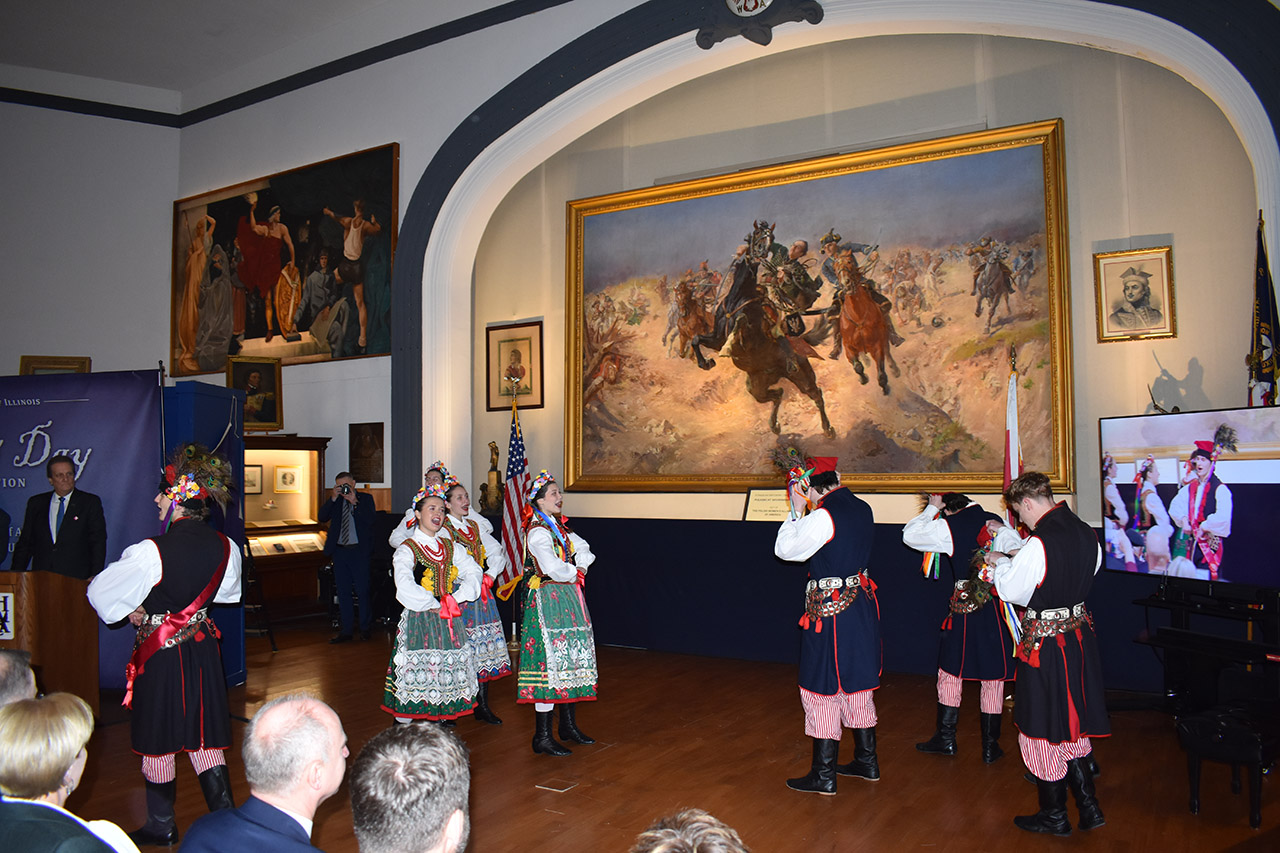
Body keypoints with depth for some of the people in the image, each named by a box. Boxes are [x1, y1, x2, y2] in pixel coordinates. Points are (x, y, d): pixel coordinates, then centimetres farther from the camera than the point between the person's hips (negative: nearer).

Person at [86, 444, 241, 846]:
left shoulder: (152, 552, -22)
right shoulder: (225, 547, -7)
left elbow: (101, 591, -9)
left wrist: (128, 611, 7)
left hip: (160, 651, -5)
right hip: (203, 647, 5)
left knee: (159, 741, 12)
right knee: (203, 737, 14)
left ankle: (161, 825, 28)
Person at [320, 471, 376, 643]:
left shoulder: (365, 499, 2)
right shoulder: (335, 501, 12)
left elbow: (370, 520, -13)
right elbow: (321, 518, -2)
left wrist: (355, 502, -19)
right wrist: (334, 498, -10)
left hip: (359, 551, -4)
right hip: (339, 551, 4)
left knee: (362, 591, -2)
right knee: (343, 592, 8)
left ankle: (365, 628, 10)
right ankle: (345, 630, 15)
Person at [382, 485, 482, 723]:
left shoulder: (450, 547, 12)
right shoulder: (406, 549, -6)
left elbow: (473, 571, 6)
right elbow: (405, 588, -19)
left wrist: (457, 598, -9)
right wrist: (434, 605, -16)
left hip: (449, 619, 5)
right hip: (419, 620, -5)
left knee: (447, 672, 8)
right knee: (415, 672, -4)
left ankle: (442, 719, 21)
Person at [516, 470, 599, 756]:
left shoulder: (559, 527, 13)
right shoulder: (538, 531, -14)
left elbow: (585, 550, 19)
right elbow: (553, 568, -26)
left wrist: (581, 567, -2)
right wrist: (574, 571, -6)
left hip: (568, 598, 10)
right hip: (548, 600, -9)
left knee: (571, 658, 14)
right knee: (549, 661, -8)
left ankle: (569, 725, 27)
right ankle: (542, 737, -2)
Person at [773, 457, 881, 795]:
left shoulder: (824, 516, -21)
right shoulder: (861, 508, 4)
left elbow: (785, 549, -11)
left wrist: (796, 510, -3)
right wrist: (804, 512, 12)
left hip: (830, 612, -8)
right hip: (861, 604, 8)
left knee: (822, 690, 3)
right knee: (857, 685, 20)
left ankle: (824, 775, 11)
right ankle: (866, 761, 32)